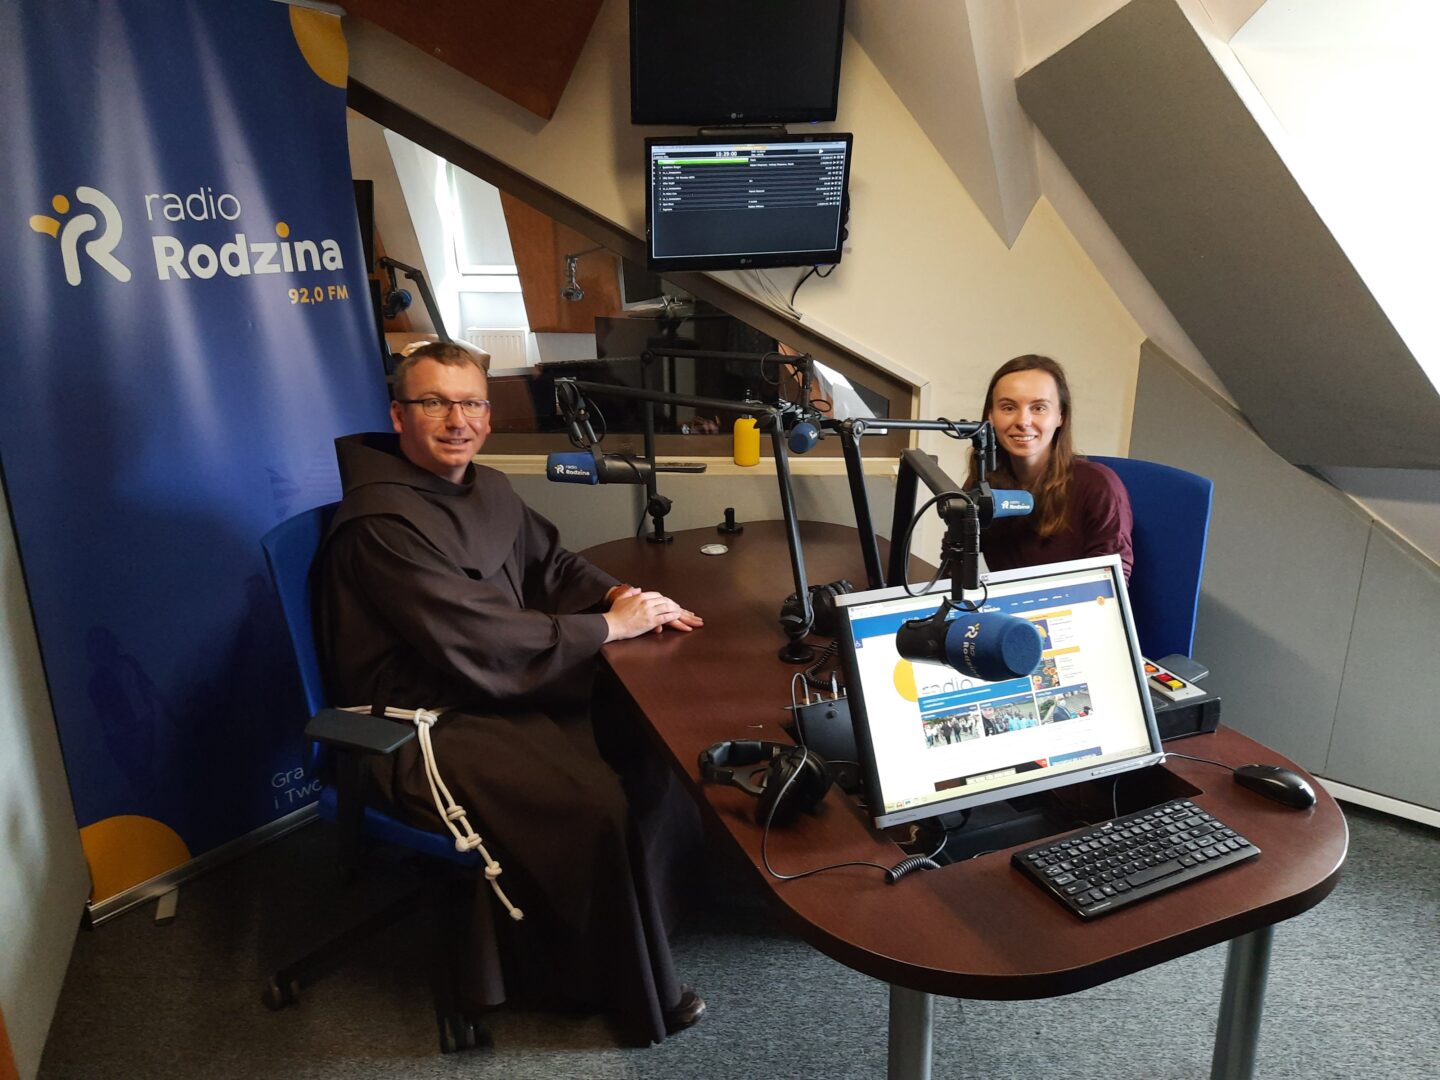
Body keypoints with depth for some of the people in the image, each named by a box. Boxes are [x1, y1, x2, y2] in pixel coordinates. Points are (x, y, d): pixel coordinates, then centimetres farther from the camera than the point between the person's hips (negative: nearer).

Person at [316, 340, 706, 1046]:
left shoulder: (491, 490, 11)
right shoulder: (382, 522, -19)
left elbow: (551, 564, 21)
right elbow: (473, 643, -26)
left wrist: (617, 594, -1)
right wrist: (608, 627, -20)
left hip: (510, 695, 9)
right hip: (429, 730, -9)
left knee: (655, 758, -5)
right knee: (599, 807, -24)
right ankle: (636, 997, 1)